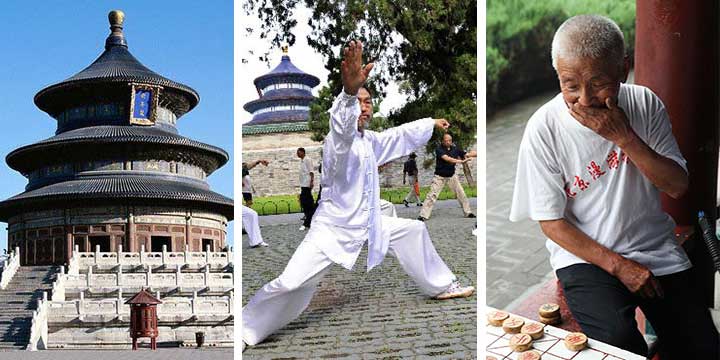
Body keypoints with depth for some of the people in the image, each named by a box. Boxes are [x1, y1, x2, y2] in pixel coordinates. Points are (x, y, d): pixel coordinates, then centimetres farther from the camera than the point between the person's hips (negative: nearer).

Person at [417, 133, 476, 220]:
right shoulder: (439, 149, -16)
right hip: (440, 176, -4)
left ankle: (468, 212, 15)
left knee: (461, 193, 3)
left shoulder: (455, 149, -1)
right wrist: (461, 161, -39)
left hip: (452, 176, 4)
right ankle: (423, 215, -10)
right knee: (432, 195, -10)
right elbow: (447, 159, -31)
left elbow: (467, 154, -2)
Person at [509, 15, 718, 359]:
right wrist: (618, 266, -13)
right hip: (586, 254, -3)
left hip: (655, 246, 4)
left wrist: (625, 138, -22)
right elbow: (551, 221, -10)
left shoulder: (645, 104, -6)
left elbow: (678, 186, -7)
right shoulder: (544, 129, -16)